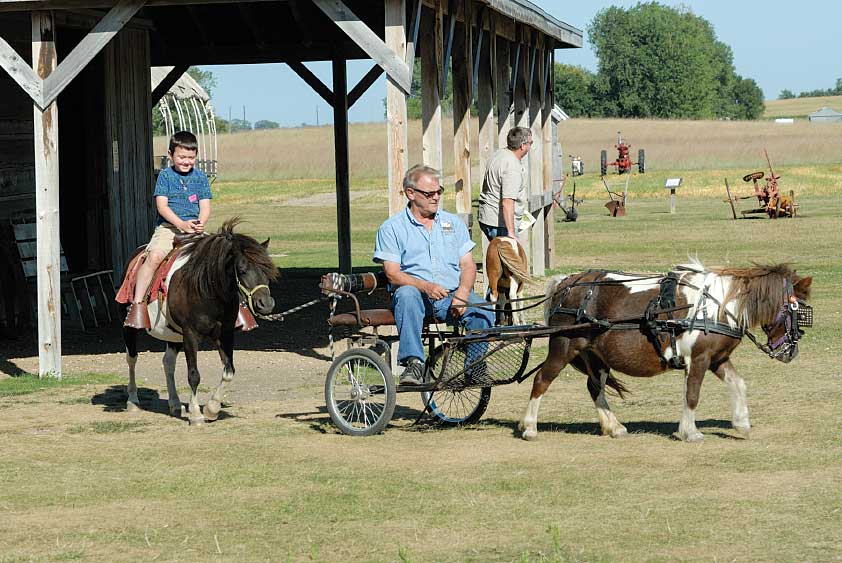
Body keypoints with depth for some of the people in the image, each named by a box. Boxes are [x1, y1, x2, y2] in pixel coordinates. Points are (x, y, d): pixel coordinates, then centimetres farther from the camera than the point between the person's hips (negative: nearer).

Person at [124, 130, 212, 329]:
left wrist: (200, 223, -15)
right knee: (154, 255, -31)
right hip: (168, 227, -3)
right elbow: (162, 206, -4)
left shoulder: (200, 177, 13)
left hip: (195, 229, 3)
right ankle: (137, 304, -28)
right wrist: (182, 224, -18)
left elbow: (205, 206, 7)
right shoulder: (165, 176, 5)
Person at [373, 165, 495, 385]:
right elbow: (393, 274, -5)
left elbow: (468, 265, 10)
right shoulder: (392, 228, 6)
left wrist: (462, 294, -11)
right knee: (407, 294, -38)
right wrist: (425, 286, -23)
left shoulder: (453, 223, 17)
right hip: (417, 294, -2)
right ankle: (414, 363, -41)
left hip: (452, 295, 2)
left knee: (484, 313, -28)